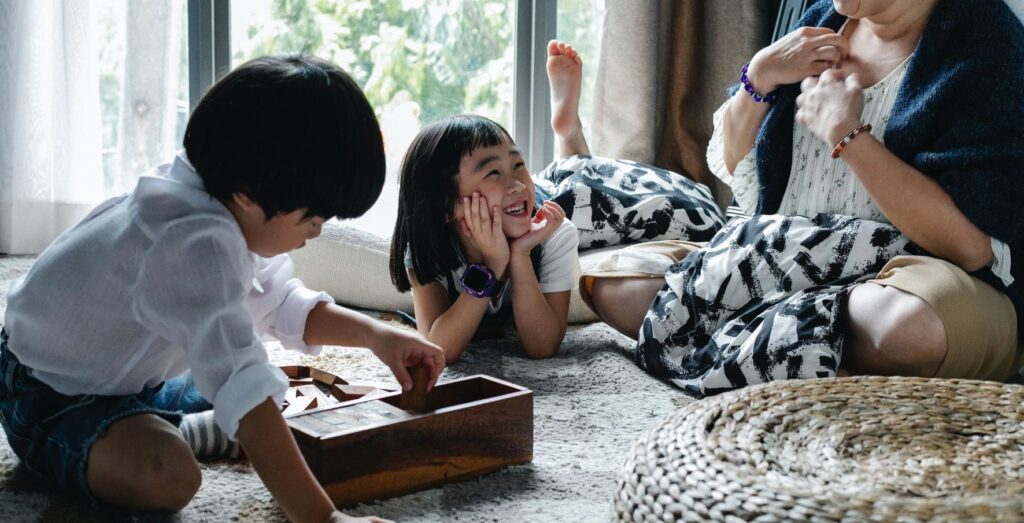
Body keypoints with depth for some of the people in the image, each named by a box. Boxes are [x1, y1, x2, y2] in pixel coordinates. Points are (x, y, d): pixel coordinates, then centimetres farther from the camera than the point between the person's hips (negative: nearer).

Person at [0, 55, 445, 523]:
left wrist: (373, 334, -7)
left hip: (135, 379, 9)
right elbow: (242, 386, -46)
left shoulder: (241, 215, -8)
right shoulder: (194, 244, -38)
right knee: (168, 476, -37)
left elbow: (281, 304, 8)